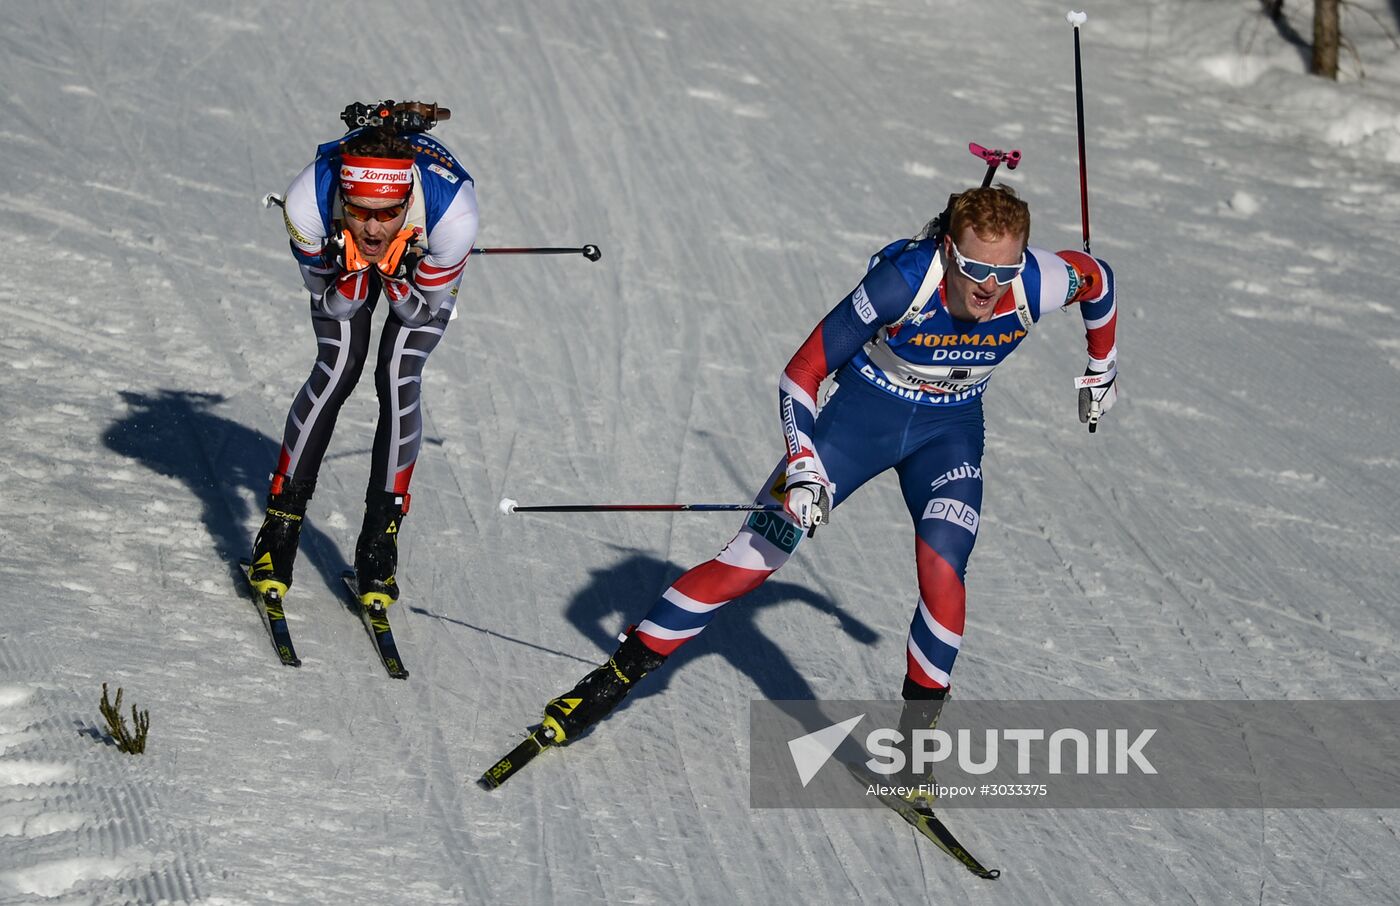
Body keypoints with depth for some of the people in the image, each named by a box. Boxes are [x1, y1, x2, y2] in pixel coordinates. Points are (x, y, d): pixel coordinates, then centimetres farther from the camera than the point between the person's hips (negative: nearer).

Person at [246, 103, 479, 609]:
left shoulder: (451, 212, -42)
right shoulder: (309, 201, -39)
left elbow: (426, 310, -23)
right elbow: (331, 304, -22)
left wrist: (396, 278, -41)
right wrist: (354, 272, -41)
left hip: (424, 264, -1)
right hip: (340, 255, 1)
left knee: (399, 379, -14)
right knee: (338, 368, -13)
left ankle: (380, 538, -1)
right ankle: (280, 525, -1)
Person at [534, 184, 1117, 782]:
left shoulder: (1036, 284, -26)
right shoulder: (903, 280, -32)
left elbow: (1098, 279, 1)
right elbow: (802, 372, -24)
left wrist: (1101, 369, 16)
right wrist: (802, 466, -35)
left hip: (950, 430, 2)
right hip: (861, 412, -2)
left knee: (941, 571, -23)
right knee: (750, 562, -6)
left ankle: (918, 728, -8)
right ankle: (620, 673, 5)